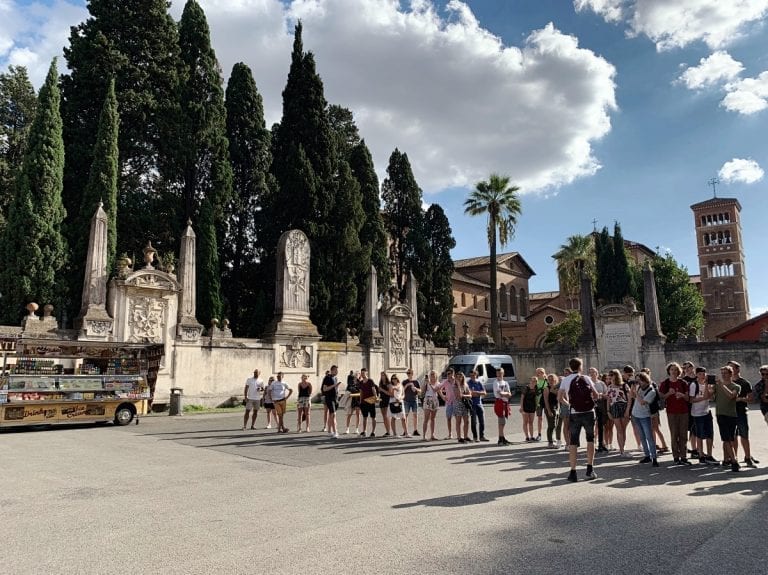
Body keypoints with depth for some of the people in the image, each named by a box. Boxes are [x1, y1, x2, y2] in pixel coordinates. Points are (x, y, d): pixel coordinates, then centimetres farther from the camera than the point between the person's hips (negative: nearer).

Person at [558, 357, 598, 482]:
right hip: (589, 412, 0)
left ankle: (573, 472, 4)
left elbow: (559, 398, -3)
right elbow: (596, 395, 3)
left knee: (573, 442, 6)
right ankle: (590, 470, 12)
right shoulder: (586, 379, 1)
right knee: (590, 440, 15)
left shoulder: (566, 380, 1)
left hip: (575, 414, 0)